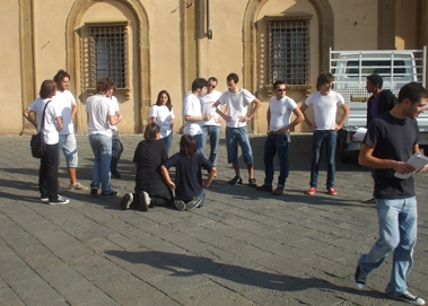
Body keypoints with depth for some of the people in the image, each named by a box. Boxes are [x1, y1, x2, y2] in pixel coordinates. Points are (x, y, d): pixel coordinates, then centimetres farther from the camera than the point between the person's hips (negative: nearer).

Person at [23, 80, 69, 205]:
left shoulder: (38, 101, 4)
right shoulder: (53, 104, -17)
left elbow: (26, 113, 10)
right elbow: (60, 125, -18)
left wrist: (36, 124, 13)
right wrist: (58, 129, 3)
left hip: (42, 139, 7)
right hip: (51, 140, -7)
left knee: (43, 167, 15)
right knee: (52, 169, -1)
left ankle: (44, 194, 24)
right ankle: (53, 198, 4)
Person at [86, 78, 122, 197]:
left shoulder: (89, 100, 2)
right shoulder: (108, 102, -12)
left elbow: (89, 119, 6)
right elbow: (112, 122, -14)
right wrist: (118, 119, 5)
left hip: (92, 134, 5)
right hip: (104, 135, -5)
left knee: (98, 160, 20)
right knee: (106, 163, 5)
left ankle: (94, 186, 13)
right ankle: (106, 190, 10)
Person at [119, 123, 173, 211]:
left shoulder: (141, 144, 11)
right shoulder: (161, 144, -2)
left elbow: (135, 165, 13)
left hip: (140, 184, 5)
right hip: (156, 183, -5)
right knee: (169, 198, 20)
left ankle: (132, 198, 0)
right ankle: (150, 200, -9)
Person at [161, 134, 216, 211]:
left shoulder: (177, 157, -9)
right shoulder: (199, 157, -10)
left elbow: (163, 167, -21)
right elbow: (213, 169, -20)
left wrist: (169, 182, -10)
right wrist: (207, 183, -6)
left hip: (180, 194, 1)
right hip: (196, 193, -1)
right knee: (202, 194, 36)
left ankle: (180, 201, 8)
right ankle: (197, 201, 6)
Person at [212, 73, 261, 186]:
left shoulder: (244, 93, -9)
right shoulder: (225, 94, 3)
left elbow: (258, 103, -9)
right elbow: (214, 106, 14)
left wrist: (249, 117, -11)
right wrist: (223, 115, 0)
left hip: (241, 128, -4)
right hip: (230, 128, 4)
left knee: (248, 153, -4)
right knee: (232, 154, 7)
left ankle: (251, 178, 4)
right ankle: (237, 176, 19)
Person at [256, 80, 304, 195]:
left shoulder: (288, 101, -14)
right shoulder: (272, 100, 6)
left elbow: (301, 117, -17)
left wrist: (287, 128, -16)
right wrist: (268, 125, 14)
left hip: (282, 135, -7)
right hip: (271, 134, 7)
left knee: (283, 161, 0)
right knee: (267, 158, 12)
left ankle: (281, 186, 7)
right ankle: (268, 184, 22)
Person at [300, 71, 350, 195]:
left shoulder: (336, 96, -3)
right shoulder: (313, 97, -3)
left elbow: (346, 110, 10)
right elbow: (301, 110, 10)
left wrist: (340, 125, 3)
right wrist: (309, 124, 4)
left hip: (331, 132, 0)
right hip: (318, 132, 0)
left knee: (331, 161, 4)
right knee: (315, 160, 3)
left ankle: (330, 186, 11)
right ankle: (313, 186, 9)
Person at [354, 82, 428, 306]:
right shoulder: (380, 124, -13)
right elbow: (363, 158, -12)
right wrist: (394, 164, -22)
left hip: (408, 194, 7)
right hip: (387, 195, -7)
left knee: (408, 243, 8)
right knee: (390, 241, -8)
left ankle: (398, 288, 23)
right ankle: (364, 265, 22)